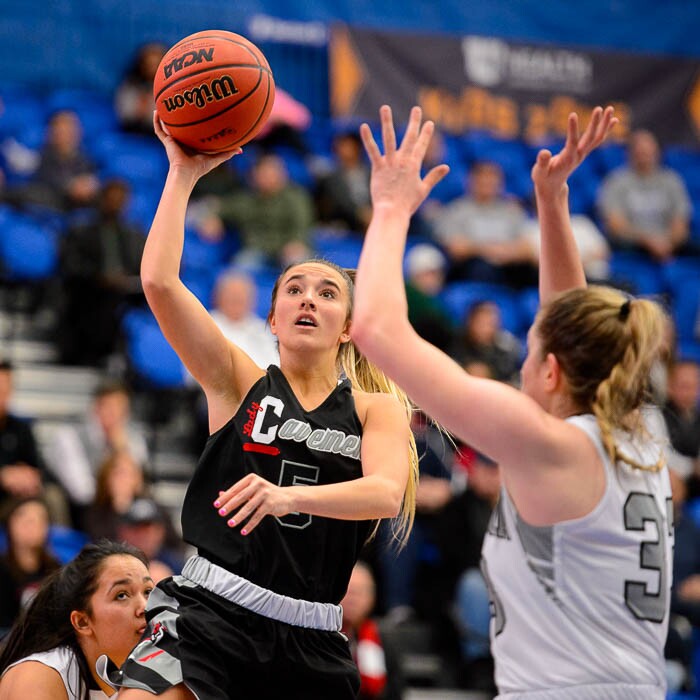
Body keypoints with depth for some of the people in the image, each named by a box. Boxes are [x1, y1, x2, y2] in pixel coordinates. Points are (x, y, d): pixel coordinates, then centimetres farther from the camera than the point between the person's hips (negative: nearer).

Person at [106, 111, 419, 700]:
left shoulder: (376, 408, 9)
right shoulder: (241, 382, 9)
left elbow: (386, 493, -13)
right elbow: (159, 281, -4)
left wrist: (287, 495, -30)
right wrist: (184, 172, -3)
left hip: (310, 639, 2)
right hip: (210, 610, -2)